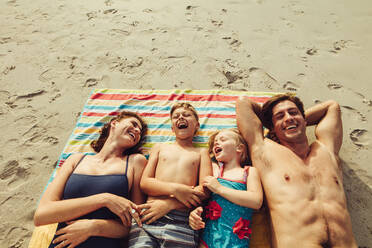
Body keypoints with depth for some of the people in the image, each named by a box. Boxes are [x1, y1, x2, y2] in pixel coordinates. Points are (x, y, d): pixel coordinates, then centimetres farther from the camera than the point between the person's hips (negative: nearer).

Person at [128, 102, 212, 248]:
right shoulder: (159, 148, 20)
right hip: (148, 217, 1)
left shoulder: (201, 153, 15)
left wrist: (169, 204, -10)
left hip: (181, 222, -1)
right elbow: (144, 183, 9)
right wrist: (175, 189, -9)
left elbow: (205, 191, 2)